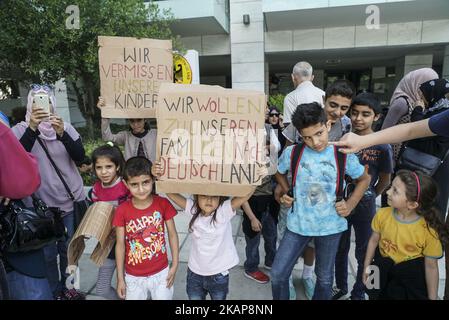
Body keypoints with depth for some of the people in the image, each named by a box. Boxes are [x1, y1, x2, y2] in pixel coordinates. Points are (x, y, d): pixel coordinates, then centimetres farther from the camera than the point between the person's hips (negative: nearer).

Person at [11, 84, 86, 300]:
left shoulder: (66, 127, 0)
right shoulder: (21, 130, -5)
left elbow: (80, 157, -13)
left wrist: (62, 133, -28)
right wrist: (32, 127, -34)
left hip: (70, 200, 2)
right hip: (41, 205, -2)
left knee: (68, 248, 15)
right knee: (48, 253, 8)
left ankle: (67, 286, 36)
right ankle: (54, 292, 31)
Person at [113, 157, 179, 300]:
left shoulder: (163, 204, -14)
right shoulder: (122, 210, -14)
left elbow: (172, 234, -4)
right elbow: (120, 244, -6)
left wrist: (175, 265, -3)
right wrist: (120, 278, -1)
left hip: (161, 273, 0)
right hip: (133, 276, 0)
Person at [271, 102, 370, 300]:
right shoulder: (291, 153, -10)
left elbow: (364, 179, 7)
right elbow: (279, 173, 12)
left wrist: (350, 204, -5)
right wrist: (286, 193, -1)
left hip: (330, 226, 0)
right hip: (298, 224, 1)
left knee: (325, 278, 18)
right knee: (278, 274, 5)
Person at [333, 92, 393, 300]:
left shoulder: (382, 147, -13)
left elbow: (385, 181, -1)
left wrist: (367, 198, 9)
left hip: (364, 205, -2)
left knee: (364, 252, 13)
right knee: (340, 248, 18)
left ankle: (358, 294, 35)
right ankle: (340, 286, 40)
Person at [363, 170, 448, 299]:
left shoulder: (429, 231, -26)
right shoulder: (382, 214, -18)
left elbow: (431, 266, -14)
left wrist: (432, 297, -4)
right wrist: (366, 268, 6)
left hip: (411, 275, -2)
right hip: (382, 268, 3)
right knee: (375, 295, 18)